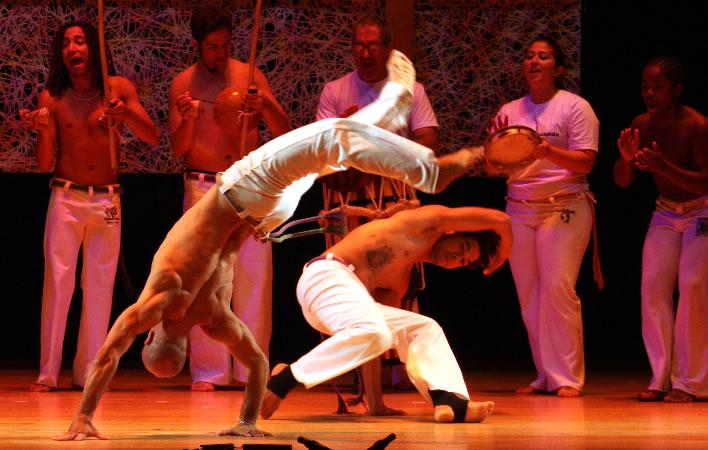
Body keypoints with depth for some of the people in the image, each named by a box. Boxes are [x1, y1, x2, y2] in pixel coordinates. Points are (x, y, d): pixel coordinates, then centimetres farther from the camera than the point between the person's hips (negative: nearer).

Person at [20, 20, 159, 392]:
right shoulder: (52, 98, 1)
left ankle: (88, 373, 6)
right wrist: (42, 131, -19)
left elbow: (153, 138, -4)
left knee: (100, 286, 1)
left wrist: (125, 114, -21)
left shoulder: (118, 89, 2)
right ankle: (48, 373, -6)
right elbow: (44, 164, 0)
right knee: (58, 282, -7)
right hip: (65, 198, -1)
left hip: (107, 201, 1)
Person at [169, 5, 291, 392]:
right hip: (203, 188, -1)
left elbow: (284, 132, 3)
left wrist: (266, 106, -17)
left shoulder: (249, 76, 7)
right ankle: (207, 371, -2)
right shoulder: (183, 84, 6)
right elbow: (179, 148, 2)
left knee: (254, 277, -3)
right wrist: (187, 119, -18)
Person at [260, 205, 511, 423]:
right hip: (327, 276, -10)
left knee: (425, 329, 12)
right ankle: (284, 379, -23)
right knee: (374, 333, -36)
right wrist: (503, 255, 22)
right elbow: (499, 219, 5)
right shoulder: (431, 220, 6)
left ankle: (449, 401, -12)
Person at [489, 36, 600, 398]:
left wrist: (549, 152, -23)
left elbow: (585, 163, -7)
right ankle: (545, 377, 9)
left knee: (557, 288, -14)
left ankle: (567, 377, -10)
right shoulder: (510, 112, 13)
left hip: (564, 207, -5)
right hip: (519, 209, 5)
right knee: (528, 296, 2)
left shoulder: (575, 107, 0)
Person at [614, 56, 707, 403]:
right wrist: (627, 159, -23)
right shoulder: (642, 125, -5)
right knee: (653, 285, -8)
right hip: (666, 212, 5)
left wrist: (664, 167, -41)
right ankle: (661, 378, -4)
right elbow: (622, 181, 0)